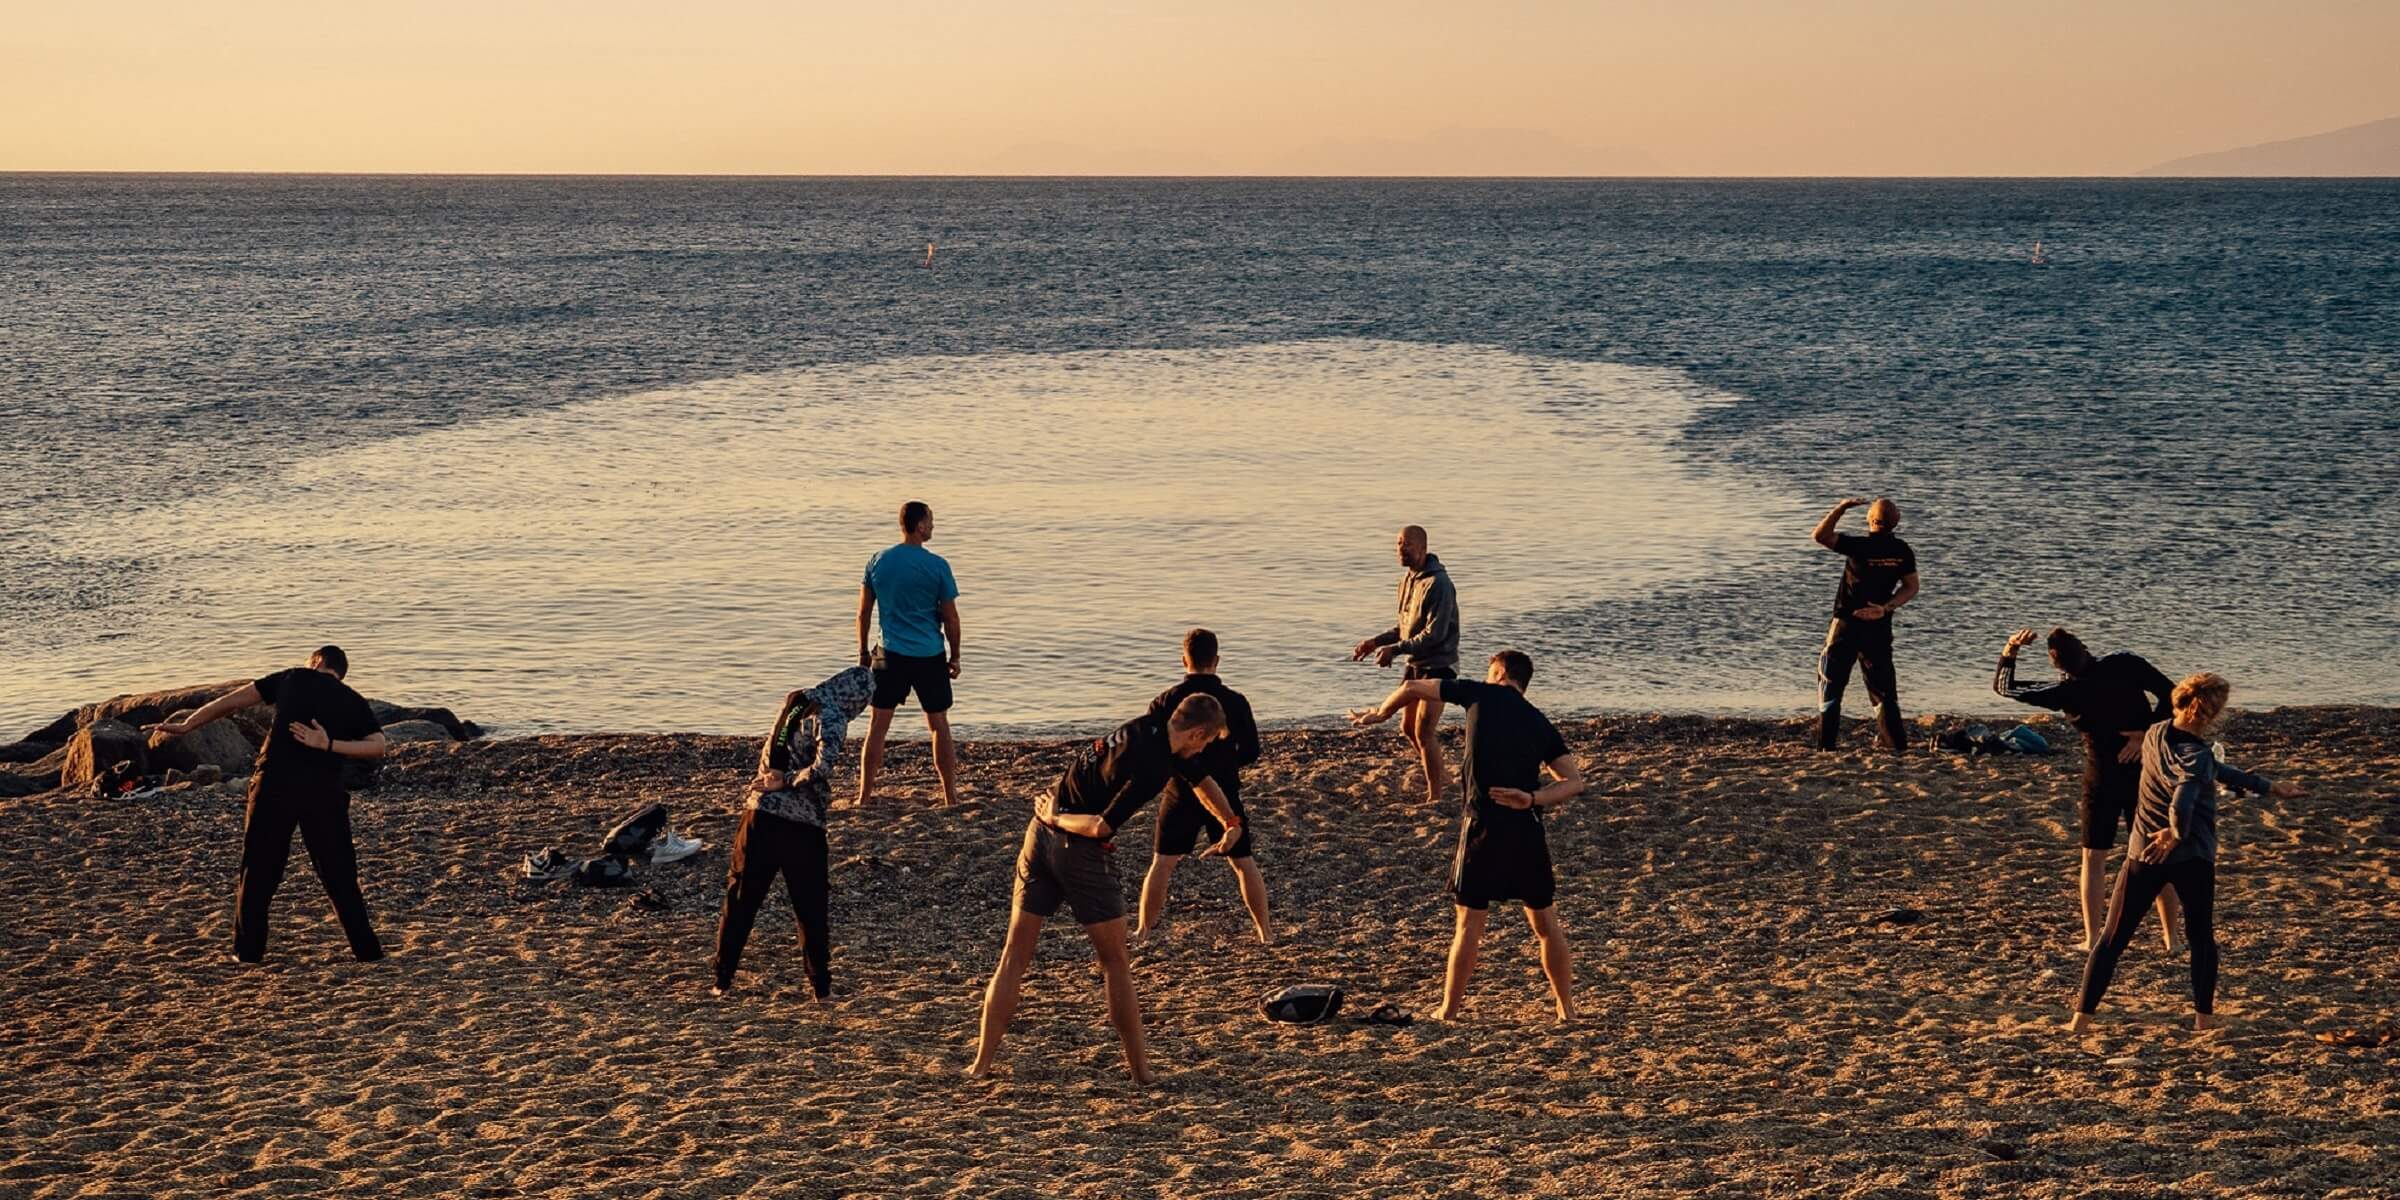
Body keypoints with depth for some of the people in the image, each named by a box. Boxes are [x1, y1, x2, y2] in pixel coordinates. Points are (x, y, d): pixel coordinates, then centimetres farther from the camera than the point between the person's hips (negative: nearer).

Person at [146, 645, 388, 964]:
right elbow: (378, 746, -2)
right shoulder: (355, 703, 14)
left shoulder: (292, 679, 12)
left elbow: (231, 701, 11)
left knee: (259, 870, 11)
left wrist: (186, 726, 17)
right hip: (323, 793, 1)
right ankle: (366, 950, 9)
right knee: (339, 875, 9)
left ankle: (249, 950, 12)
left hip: (274, 786, -1)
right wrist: (328, 745, -6)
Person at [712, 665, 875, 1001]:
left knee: (741, 900, 12)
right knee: (811, 908, 8)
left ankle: (723, 980, 15)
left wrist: (777, 780, 0)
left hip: (760, 815, 6)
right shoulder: (830, 719, -12)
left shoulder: (796, 705, 11)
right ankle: (821, 986, 12)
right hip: (801, 825, -6)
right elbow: (824, 768, -26)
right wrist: (787, 782, -12)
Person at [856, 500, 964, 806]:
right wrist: (955, 657, 9)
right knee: (939, 726, 9)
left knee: (878, 726, 7)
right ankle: (951, 797, 11)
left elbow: (864, 612, 5)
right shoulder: (937, 566, -8)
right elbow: (950, 618, -3)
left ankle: (864, 796, 8)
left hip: (891, 655, 2)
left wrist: (863, 651, 17)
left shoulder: (878, 562, 0)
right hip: (930, 655, -2)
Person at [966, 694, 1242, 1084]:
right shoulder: (1151, 767, -20)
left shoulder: (1150, 727, 8)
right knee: (1115, 963, 7)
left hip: (1040, 834, 8)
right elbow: (1102, 827, -24)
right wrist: (1057, 817, -7)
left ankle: (982, 1063, 8)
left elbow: (1201, 778, 25)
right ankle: (1140, 1069, 12)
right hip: (1081, 851, -8)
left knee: (1014, 957, 8)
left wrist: (1232, 824, 26)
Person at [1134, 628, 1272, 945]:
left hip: (1181, 795, 0)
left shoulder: (1166, 702, -8)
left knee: (1162, 864, 10)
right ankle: (1265, 931, 14)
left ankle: (1143, 931, 11)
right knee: (1243, 863, 12)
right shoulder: (1234, 702, -7)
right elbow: (1251, 752, -2)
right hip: (1224, 793, 0)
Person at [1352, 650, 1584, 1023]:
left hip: (1483, 825, -3)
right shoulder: (1542, 724, 14)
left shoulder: (1483, 695, 7)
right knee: (1545, 923, 14)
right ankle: (1567, 1009, 18)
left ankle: (1449, 1010, 12)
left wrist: (1380, 713, 30)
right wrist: (1534, 799, -8)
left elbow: (1412, 688, 13)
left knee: (1469, 924, 5)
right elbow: (1575, 782, 2)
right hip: (1527, 830, 3)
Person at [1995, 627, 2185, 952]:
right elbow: (2171, 693, -11)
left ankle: (2092, 940, 9)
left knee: (2094, 858, 13)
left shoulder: (2066, 692, -13)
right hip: (2146, 770, 2)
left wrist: (2009, 651, -2)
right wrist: (2147, 733, -12)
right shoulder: (2125, 664, -9)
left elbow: (2003, 686, -6)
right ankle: (2172, 939, 10)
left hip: (2104, 777, -2)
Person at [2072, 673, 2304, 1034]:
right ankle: (2204, 1015, 16)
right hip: (2192, 857, -5)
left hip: (2144, 855, 5)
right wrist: (2177, 834, -15)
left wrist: (2267, 787, 19)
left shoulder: (2156, 736, 5)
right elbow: (2181, 804, -36)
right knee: (2201, 937, 18)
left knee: (2113, 939, 6)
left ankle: (2082, 1017, 0)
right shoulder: (2197, 755, -18)